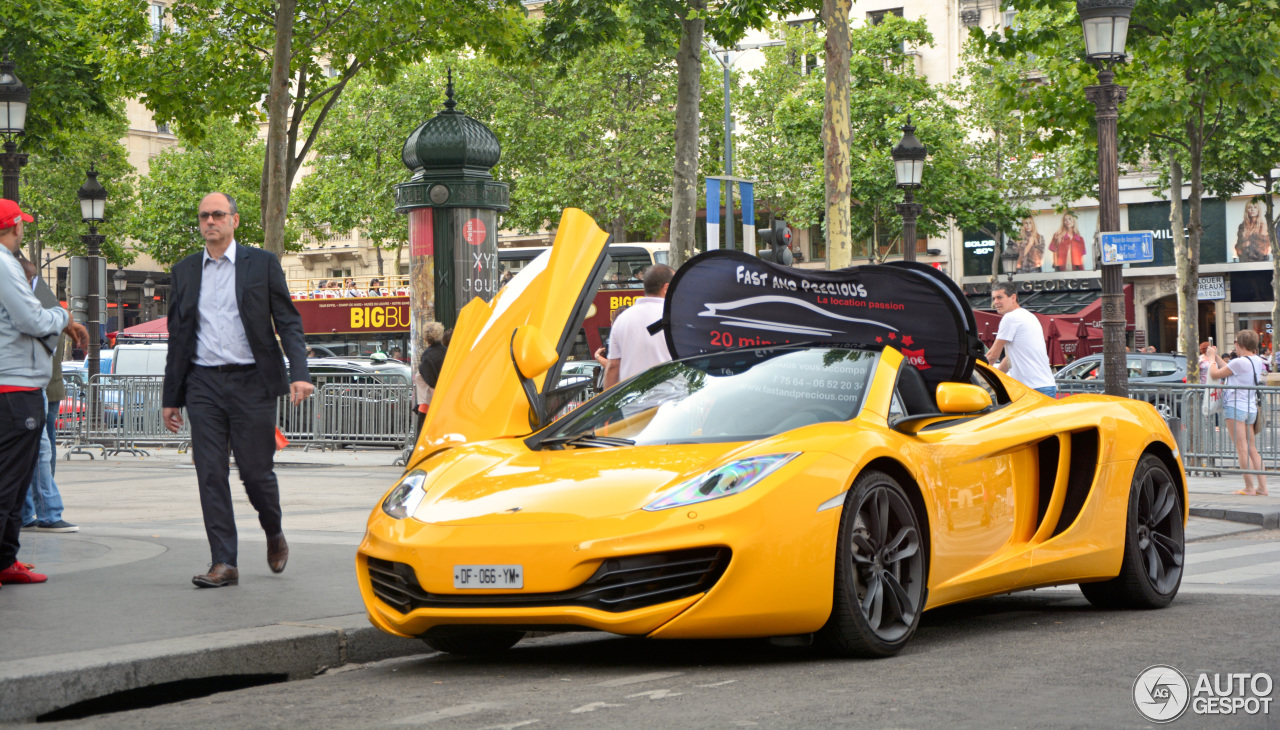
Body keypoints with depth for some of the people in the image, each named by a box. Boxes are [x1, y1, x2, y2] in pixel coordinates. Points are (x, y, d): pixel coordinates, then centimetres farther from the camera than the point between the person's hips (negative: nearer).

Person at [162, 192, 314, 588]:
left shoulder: (262, 264, 3)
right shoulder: (184, 271, 12)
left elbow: (288, 322, 1)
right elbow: (177, 336, 15)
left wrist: (299, 373, -14)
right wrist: (171, 398, 13)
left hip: (251, 381, -3)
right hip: (203, 383, 3)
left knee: (256, 471, 0)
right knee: (210, 474, -3)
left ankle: (274, 534, 28)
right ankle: (224, 563, 0)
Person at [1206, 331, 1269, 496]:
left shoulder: (1240, 362, -16)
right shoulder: (1258, 361, 10)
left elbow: (1214, 374, -7)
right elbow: (1229, 369, 21)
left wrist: (1212, 357, 9)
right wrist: (1217, 356, 28)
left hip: (1236, 407, -8)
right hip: (1251, 408, 8)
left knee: (1242, 449, -6)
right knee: (1253, 450, 12)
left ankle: (1249, 487, -6)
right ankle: (1262, 487, 10)